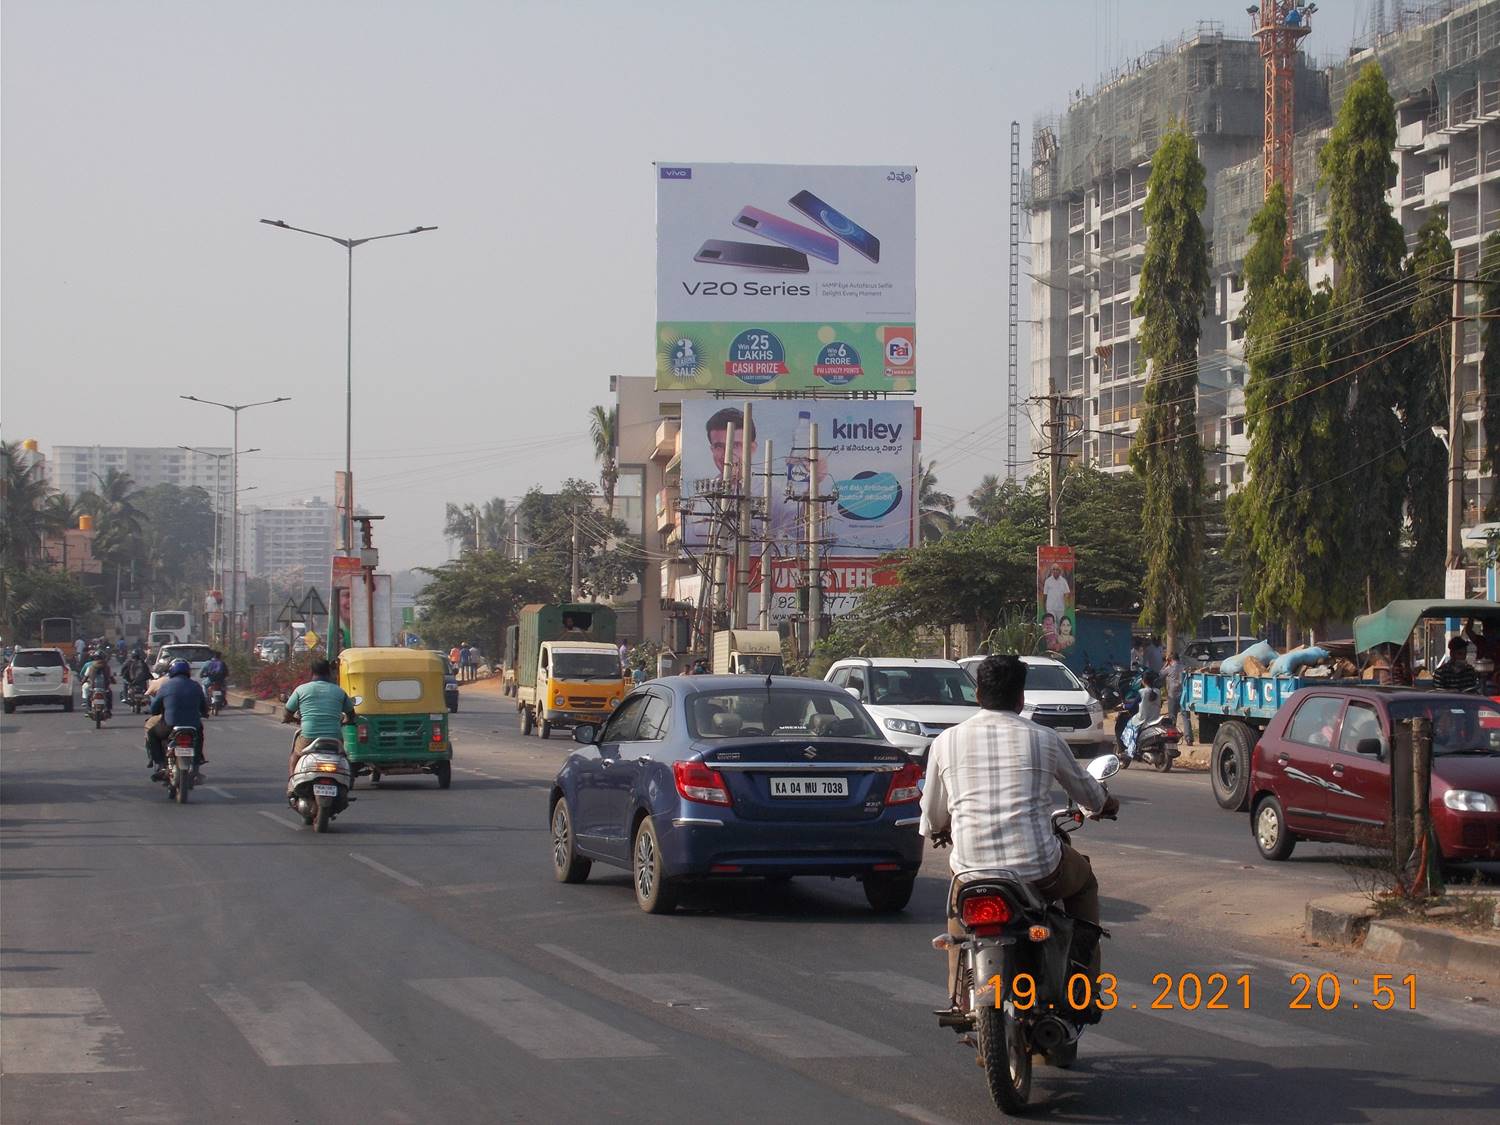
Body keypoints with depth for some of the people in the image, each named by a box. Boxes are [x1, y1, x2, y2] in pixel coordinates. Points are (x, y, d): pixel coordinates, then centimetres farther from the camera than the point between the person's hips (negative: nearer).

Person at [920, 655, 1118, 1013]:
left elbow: (933, 814, 17)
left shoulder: (946, 741, 5)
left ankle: (962, 1004, 19)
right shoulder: (1044, 739, 3)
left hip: (973, 866, 1)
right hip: (1039, 868, -1)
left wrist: (936, 830, 42)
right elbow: (1083, 787, 21)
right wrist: (1105, 804, 46)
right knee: (1084, 882, 31)